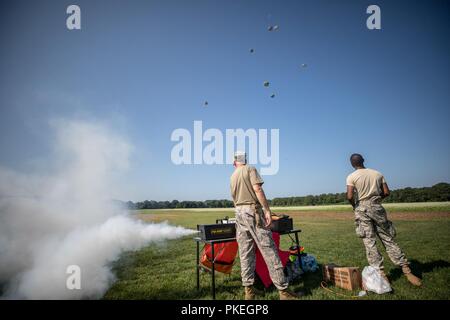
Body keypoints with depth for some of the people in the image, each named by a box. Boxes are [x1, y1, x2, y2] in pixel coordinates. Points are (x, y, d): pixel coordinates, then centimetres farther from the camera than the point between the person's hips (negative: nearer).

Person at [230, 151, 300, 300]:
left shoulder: (232, 176, 17)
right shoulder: (250, 169, -2)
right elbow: (257, 189, -15)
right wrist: (267, 210, -16)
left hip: (239, 213, 7)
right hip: (253, 211, -6)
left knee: (245, 253, 8)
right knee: (269, 250, -5)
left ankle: (248, 289, 12)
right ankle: (283, 290, -1)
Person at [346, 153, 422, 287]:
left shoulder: (351, 177, -5)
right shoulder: (377, 174, 7)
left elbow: (350, 196, -14)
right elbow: (386, 192, 4)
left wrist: (354, 205, 6)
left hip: (362, 209, -3)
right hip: (377, 207, 3)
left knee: (369, 242, 1)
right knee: (389, 240, 9)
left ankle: (381, 274, 0)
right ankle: (407, 271, 8)